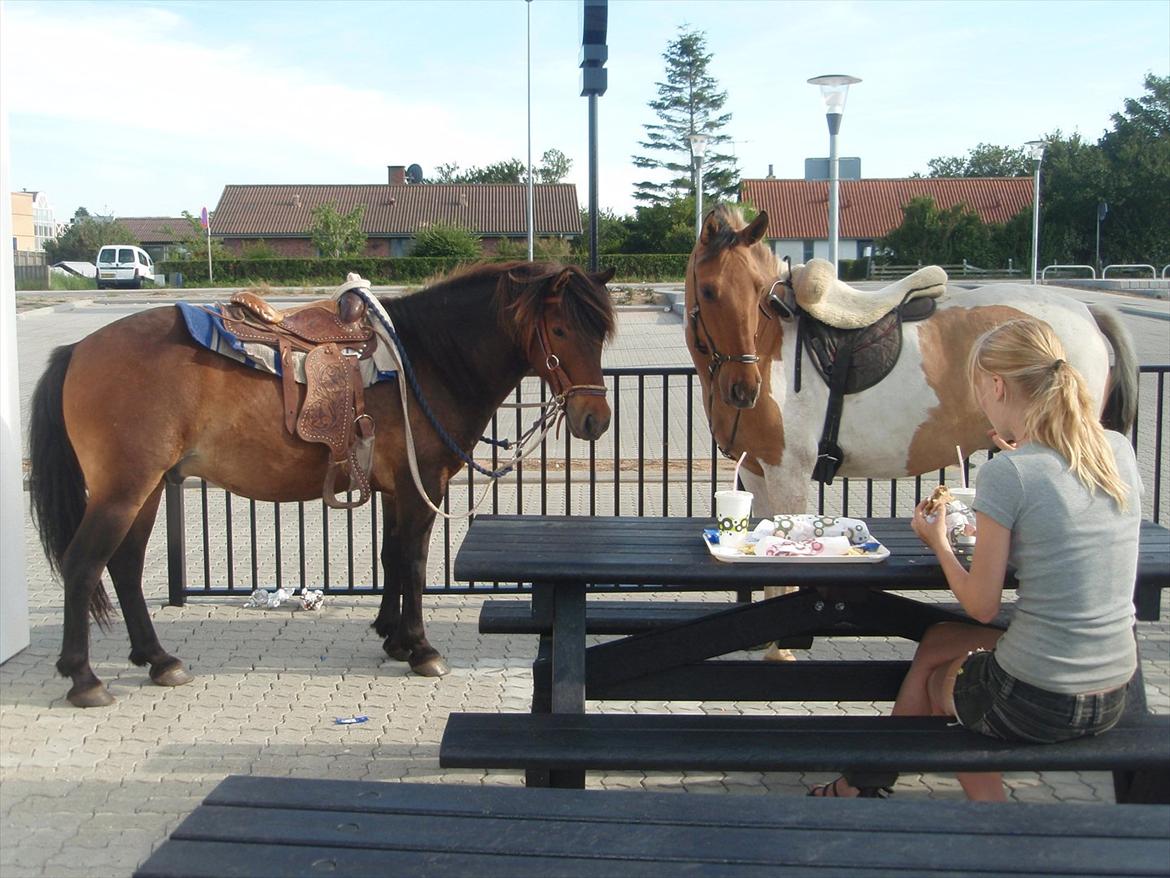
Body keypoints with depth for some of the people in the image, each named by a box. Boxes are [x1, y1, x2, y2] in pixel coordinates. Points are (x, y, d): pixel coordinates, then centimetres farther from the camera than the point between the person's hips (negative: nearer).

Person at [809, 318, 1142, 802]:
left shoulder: (1005, 474, -19)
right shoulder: (1120, 450, 0)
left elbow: (982, 607, -12)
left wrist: (937, 542, 5)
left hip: (1036, 704, -6)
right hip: (1113, 697, 7)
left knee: (933, 677, 27)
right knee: (936, 641, 26)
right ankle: (867, 782, 35)